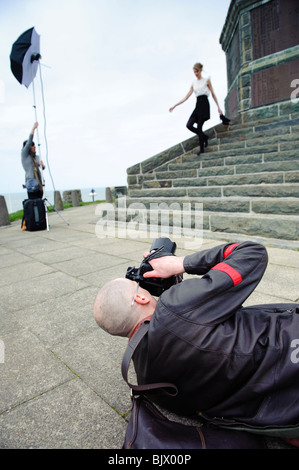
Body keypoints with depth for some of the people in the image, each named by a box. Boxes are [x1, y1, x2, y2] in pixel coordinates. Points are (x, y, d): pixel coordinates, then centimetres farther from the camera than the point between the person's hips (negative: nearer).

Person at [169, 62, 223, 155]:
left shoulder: (206, 81, 6)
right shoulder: (194, 83, 17)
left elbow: (213, 94, 6)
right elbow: (186, 97, 12)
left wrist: (218, 107, 1)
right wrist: (175, 106, 5)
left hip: (204, 104, -5)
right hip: (198, 105, 5)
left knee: (199, 127, -11)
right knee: (189, 125, -11)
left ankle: (201, 149, 0)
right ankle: (204, 137, 11)